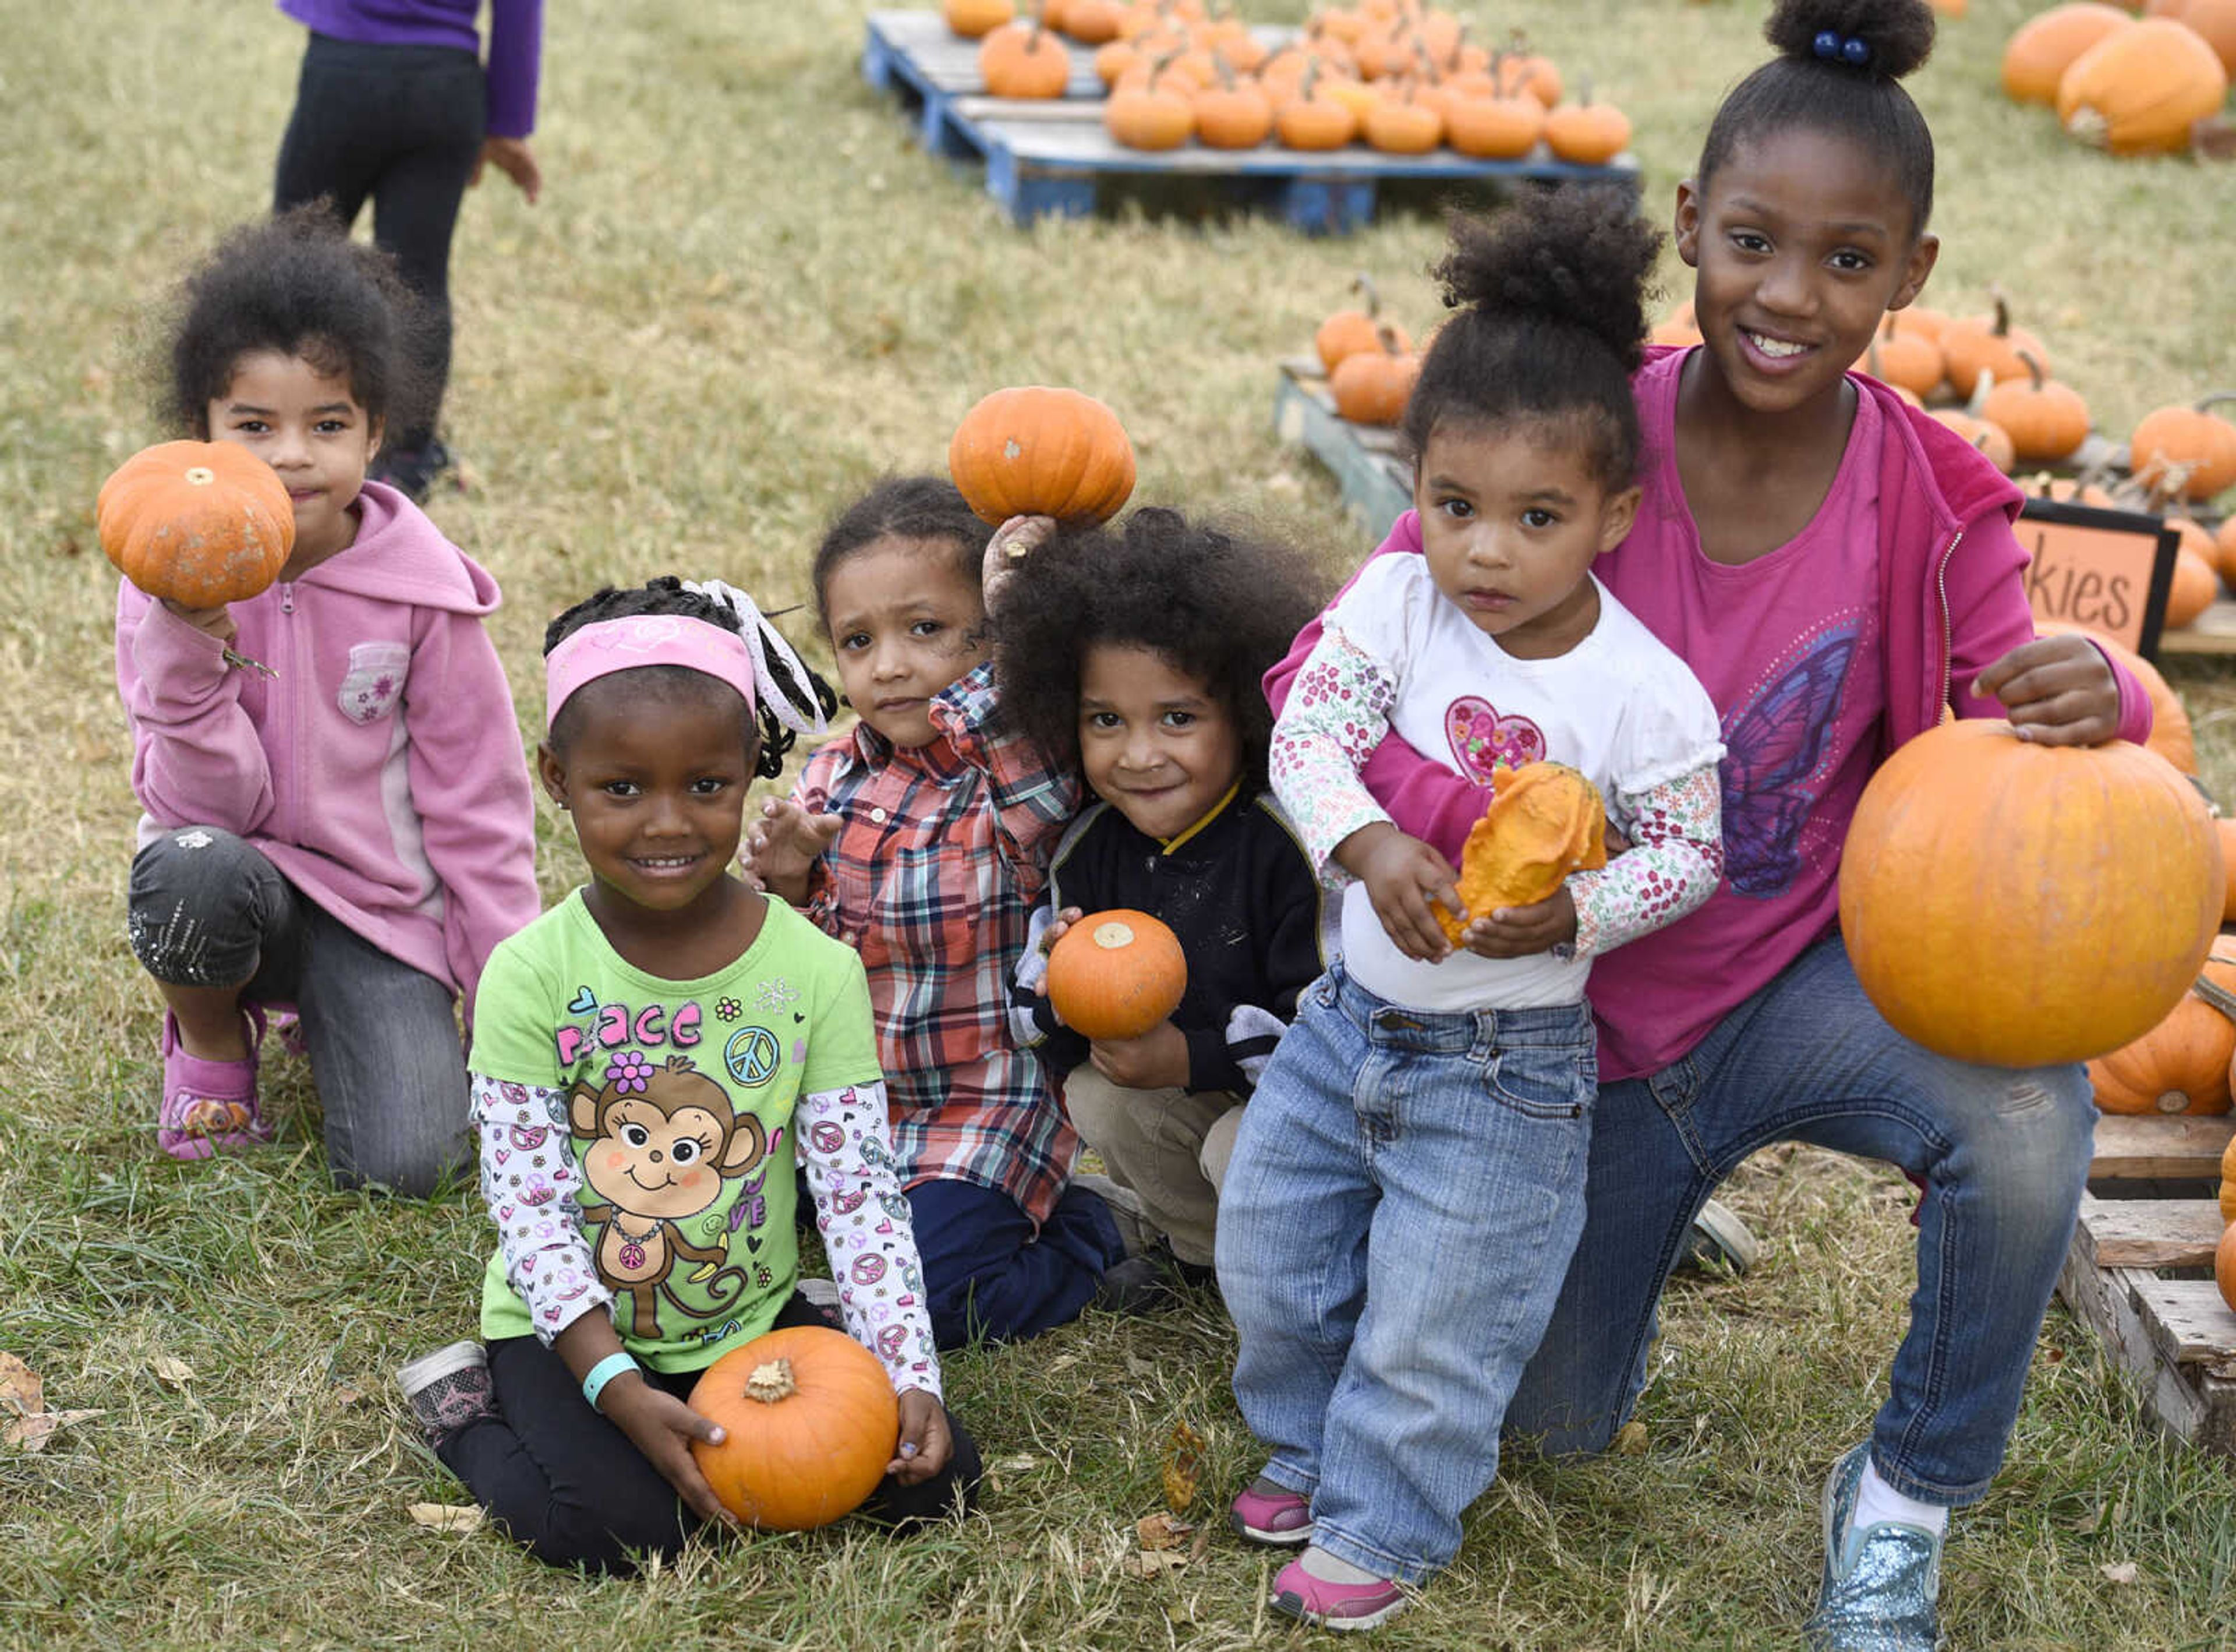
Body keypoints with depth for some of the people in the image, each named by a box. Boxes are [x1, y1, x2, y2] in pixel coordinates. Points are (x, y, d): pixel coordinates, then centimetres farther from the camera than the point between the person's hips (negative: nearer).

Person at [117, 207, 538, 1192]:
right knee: (190, 866, -37)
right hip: (244, 870, 0)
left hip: (383, 903, 0)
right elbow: (204, 803, -15)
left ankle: (332, 1013, 17)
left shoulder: (422, 588, -12)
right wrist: (189, 651, -30)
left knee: (403, 1164, -18)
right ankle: (211, 1042, -2)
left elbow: (474, 797, -3)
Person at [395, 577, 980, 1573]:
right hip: (572, 1334, -3)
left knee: (929, 1479, -11)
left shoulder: (814, 971, -9)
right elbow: (528, 1209, -15)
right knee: (618, 1528, -26)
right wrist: (617, 1388, -25)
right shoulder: (532, 977, -15)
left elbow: (860, 1193, -9)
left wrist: (910, 1377, -20)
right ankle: (464, 1409, 4)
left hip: (756, 1319, 3)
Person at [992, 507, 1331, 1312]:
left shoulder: (1291, 844, -26)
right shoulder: (1090, 847, -6)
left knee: (1246, 1149, -31)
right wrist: (1058, 995, -24)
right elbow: (1035, 1016, 1)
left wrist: (1192, 1060, -28)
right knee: (1098, 1096, -17)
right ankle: (1201, 1244, 11)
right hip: (1193, 1090, 6)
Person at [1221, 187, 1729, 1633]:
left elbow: (1691, 850, -10)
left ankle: (1381, 1524, 29)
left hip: (1508, 1062, -4)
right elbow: (1310, 731, -17)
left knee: (1433, 1322, 5)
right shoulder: (1397, 603, -11)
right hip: (1354, 1013, 4)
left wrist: (1572, 915, -26)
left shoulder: (1644, 692, -18)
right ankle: (1310, 1445, 44)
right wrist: (1370, 845, -35)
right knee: (1270, 1258, 18)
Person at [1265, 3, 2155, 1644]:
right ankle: (1639, 1201, 48)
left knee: (2028, 1115, -33)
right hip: (1586, 1014, 1)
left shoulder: (1933, 505, -15)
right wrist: (1428, 826, -38)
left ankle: (1902, 1506, -7)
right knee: (1557, 1421, 13)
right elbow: (1323, 675, -18)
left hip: (1809, 981, 0)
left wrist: (2091, 710, -36)